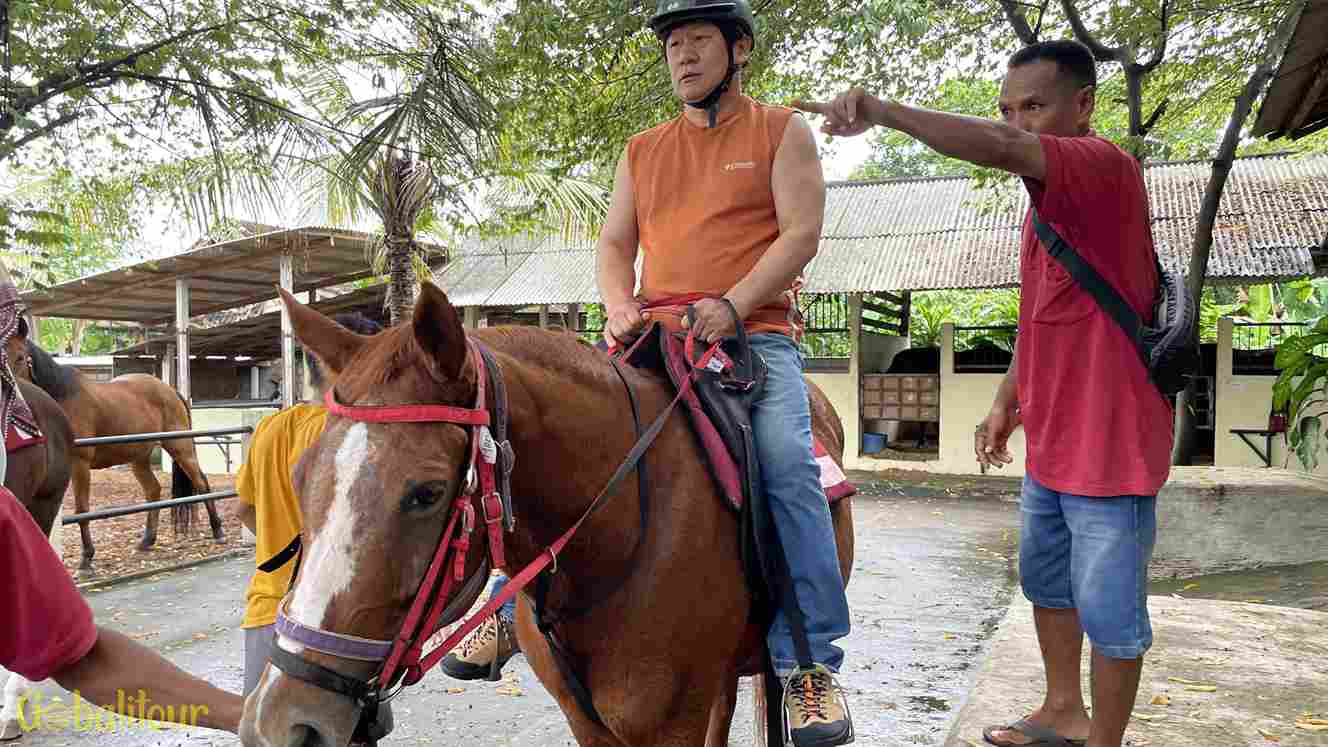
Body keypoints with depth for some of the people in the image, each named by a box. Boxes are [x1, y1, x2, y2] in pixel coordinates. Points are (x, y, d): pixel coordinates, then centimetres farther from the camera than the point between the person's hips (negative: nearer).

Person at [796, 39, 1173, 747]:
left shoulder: (1106, 168, -17)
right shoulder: (1049, 201, 13)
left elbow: (1001, 151, -38)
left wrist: (881, 110, -39)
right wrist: (1005, 403, 12)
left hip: (1108, 443, -10)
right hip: (1051, 443, 10)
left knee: (1107, 607, 3)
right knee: (1043, 579, 21)